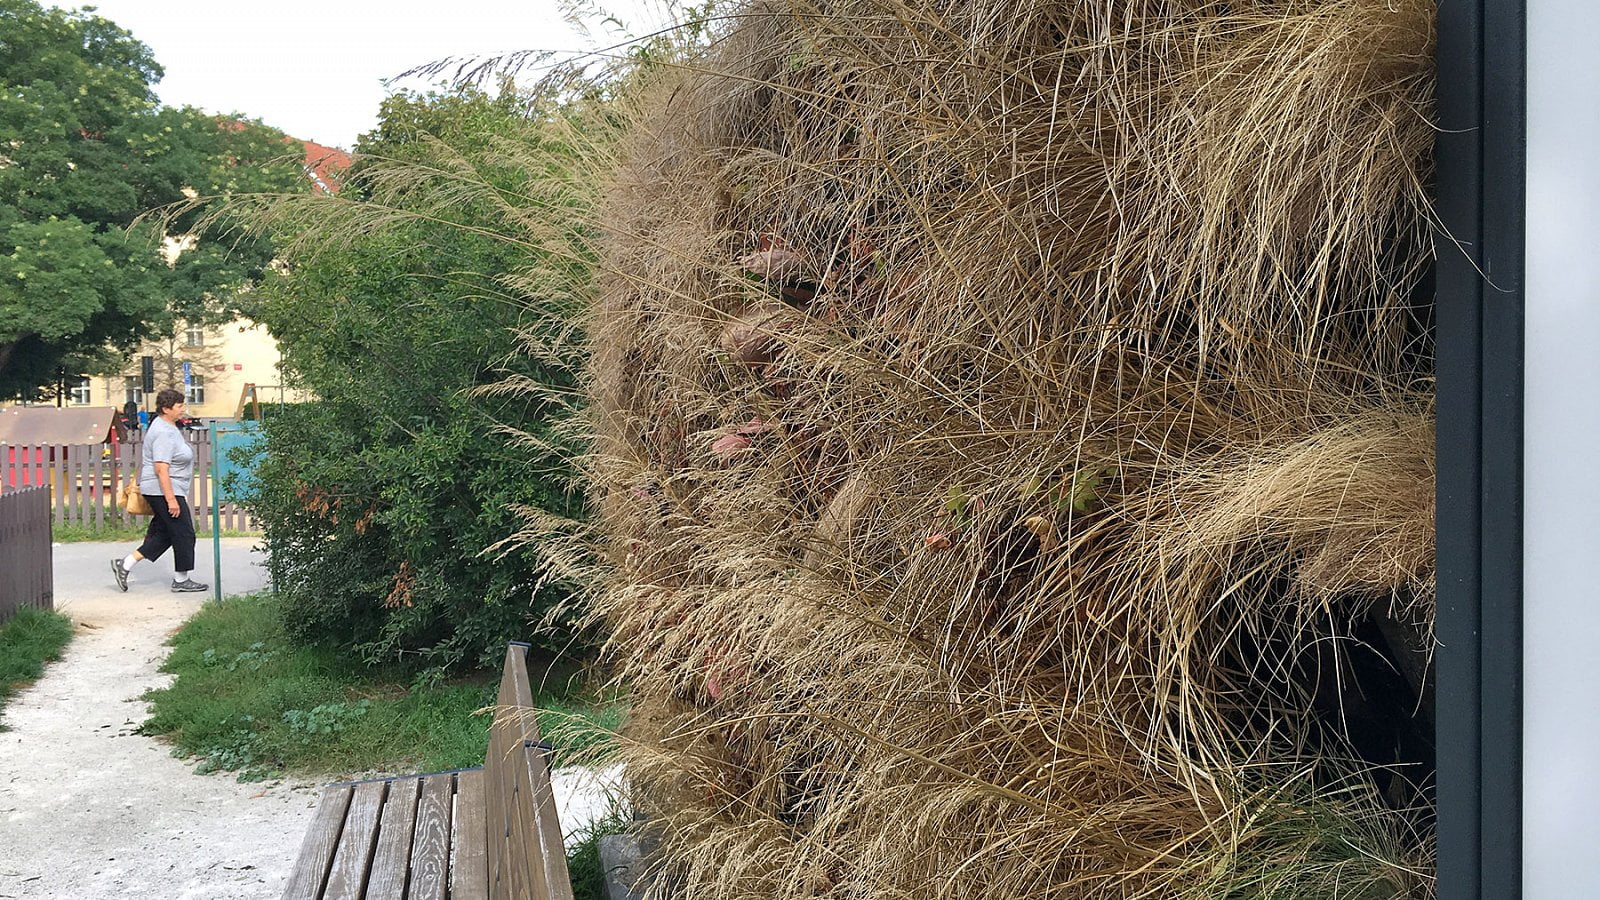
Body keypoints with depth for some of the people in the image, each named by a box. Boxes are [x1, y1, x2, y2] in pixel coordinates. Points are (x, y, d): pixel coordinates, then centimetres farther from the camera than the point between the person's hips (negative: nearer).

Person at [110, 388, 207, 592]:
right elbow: (161, 468, -25)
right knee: (183, 534, -3)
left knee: (163, 534, 12)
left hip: (163, 491, 11)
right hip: (164, 490, -11)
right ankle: (181, 580, 7)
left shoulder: (167, 426, 14)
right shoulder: (164, 433, -19)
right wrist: (171, 499, -26)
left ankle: (125, 564, 12)